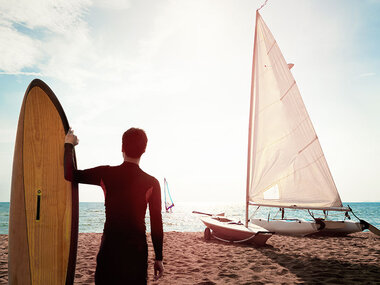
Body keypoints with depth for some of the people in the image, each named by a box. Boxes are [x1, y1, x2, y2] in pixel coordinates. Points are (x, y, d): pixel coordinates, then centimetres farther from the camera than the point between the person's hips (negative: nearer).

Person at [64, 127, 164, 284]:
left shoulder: (106, 174, -5)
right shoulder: (152, 183, -6)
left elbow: (70, 175, 5)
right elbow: (156, 223, -4)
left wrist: (69, 145, 19)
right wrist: (159, 258, 4)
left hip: (109, 247, 1)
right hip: (137, 248, -1)